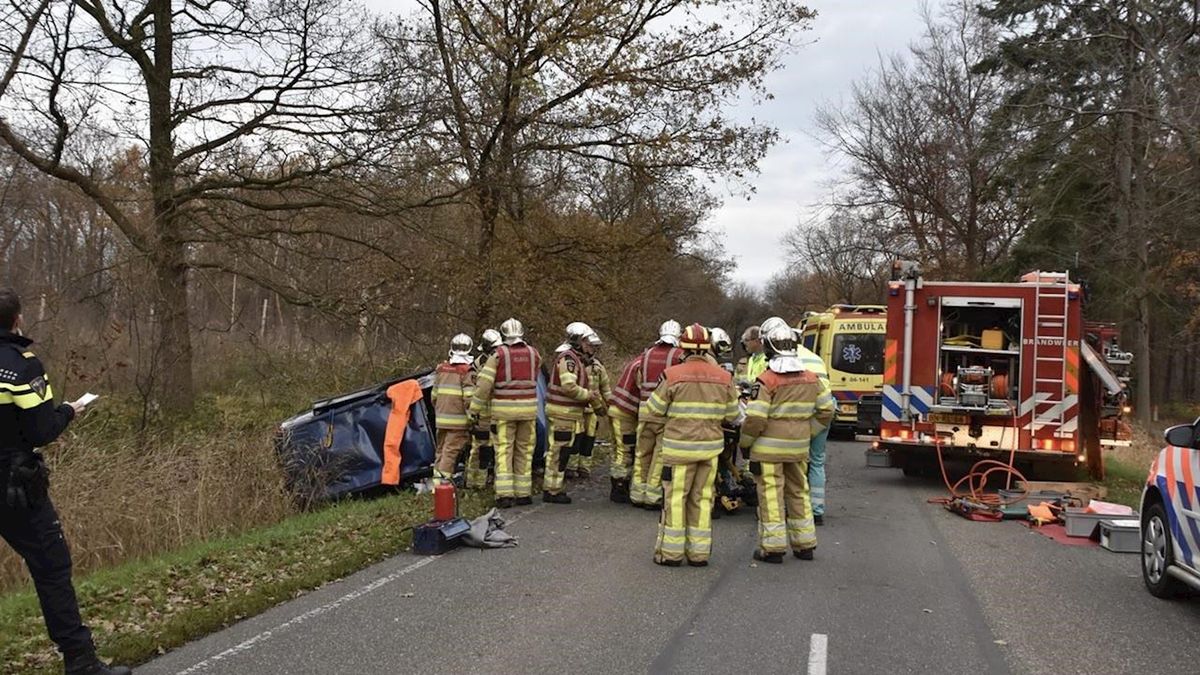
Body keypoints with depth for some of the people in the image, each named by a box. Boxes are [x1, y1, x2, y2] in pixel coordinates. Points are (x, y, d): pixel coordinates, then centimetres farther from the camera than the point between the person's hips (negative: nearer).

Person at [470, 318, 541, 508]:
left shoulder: (498, 355, -6)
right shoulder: (534, 354, 4)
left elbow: (484, 384, -9)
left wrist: (475, 409, -3)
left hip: (504, 410, -2)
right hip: (528, 408, 3)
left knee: (504, 451, 2)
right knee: (524, 451, 11)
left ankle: (505, 494, -5)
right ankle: (523, 493, 15)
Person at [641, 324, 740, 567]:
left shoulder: (673, 375, -11)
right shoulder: (724, 378, 0)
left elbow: (651, 413, -5)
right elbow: (731, 415, 8)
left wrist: (664, 431, 12)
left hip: (679, 447, -3)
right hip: (711, 446, 4)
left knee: (675, 498, 5)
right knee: (702, 499, 12)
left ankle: (671, 552, 10)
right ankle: (699, 552, 18)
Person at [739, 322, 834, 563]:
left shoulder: (767, 380, -15)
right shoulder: (811, 378, 3)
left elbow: (755, 419, -18)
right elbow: (826, 410, 7)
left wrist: (745, 442, -2)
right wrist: (808, 432, 16)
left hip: (769, 448, -6)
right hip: (799, 448, 6)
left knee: (771, 495, 1)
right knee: (799, 493, 16)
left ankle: (773, 547, 5)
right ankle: (805, 544, 23)